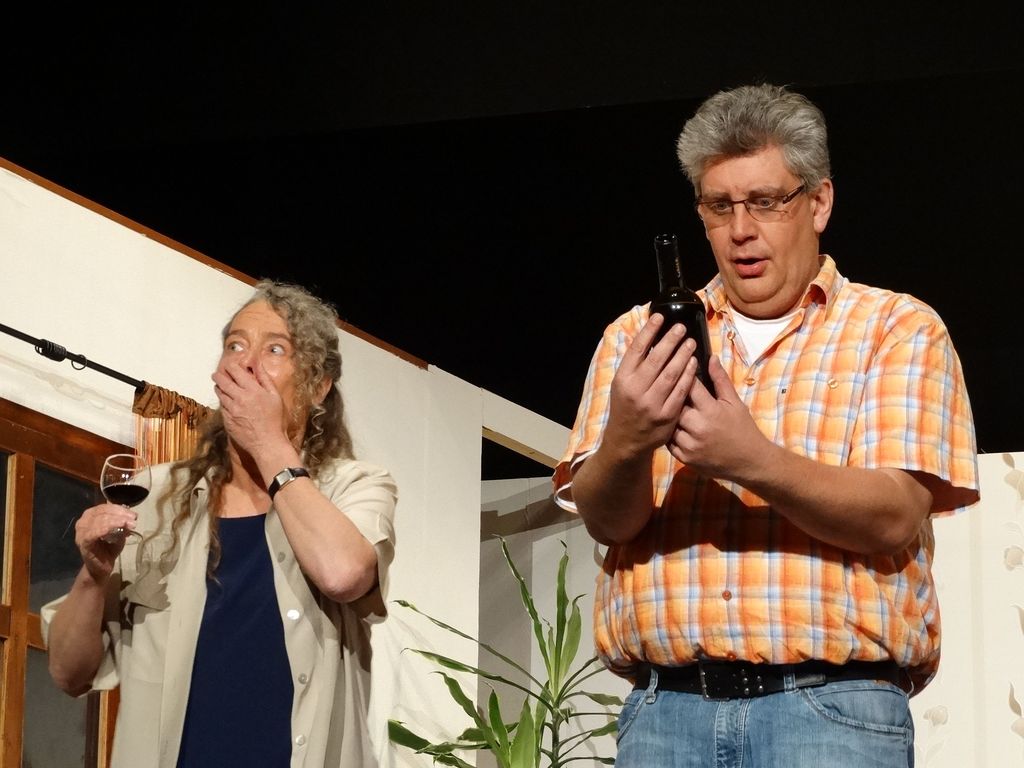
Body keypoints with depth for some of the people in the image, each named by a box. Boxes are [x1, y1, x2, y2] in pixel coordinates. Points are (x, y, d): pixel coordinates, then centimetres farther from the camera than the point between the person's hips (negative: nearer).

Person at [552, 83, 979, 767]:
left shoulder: (898, 328, 7)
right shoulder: (638, 337, 15)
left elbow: (896, 519, -5)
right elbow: (603, 518, 4)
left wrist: (754, 460, -21)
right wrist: (627, 442, -19)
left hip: (832, 707, -2)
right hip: (666, 705, 2)